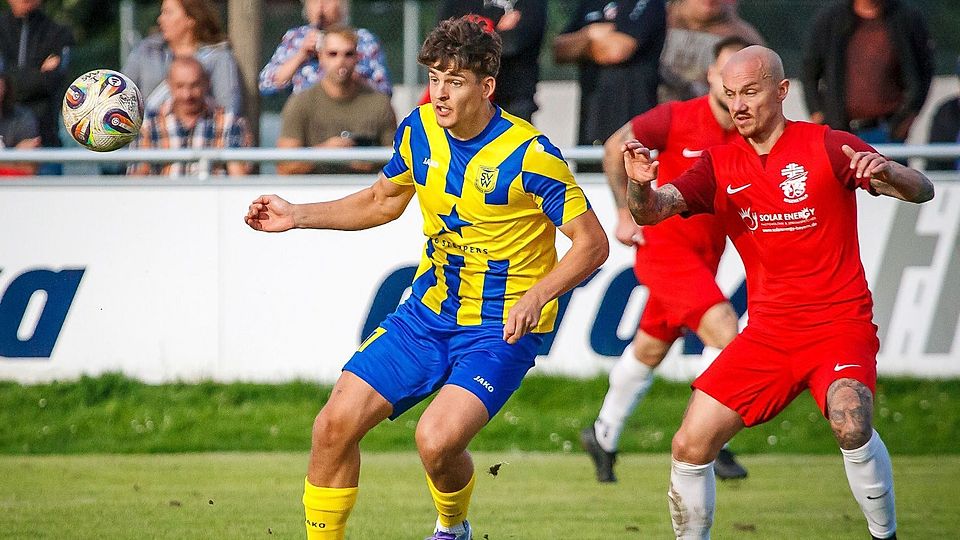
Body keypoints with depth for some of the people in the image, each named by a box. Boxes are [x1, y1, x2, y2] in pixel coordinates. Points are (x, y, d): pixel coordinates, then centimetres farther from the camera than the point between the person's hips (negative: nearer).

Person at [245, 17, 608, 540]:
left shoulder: (528, 154, -19)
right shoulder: (419, 130, 0)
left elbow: (592, 243, -15)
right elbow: (382, 201, 20)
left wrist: (536, 296, -30)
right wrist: (296, 216, 12)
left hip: (500, 328, -6)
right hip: (428, 313, 6)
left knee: (437, 439, -26)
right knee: (335, 423, -6)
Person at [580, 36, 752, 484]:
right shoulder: (676, 119, -15)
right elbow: (615, 147, -4)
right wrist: (625, 213, -7)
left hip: (706, 257, 6)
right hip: (665, 244, -6)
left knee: (649, 349, 19)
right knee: (724, 330, -22)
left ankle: (603, 437, 37)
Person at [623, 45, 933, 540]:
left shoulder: (827, 147, -6)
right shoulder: (720, 165, 6)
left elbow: (922, 191, -12)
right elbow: (652, 211, -7)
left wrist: (888, 173, -36)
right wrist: (641, 187, -31)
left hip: (840, 324, -4)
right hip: (767, 331, 4)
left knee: (850, 422, -32)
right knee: (690, 446, -5)